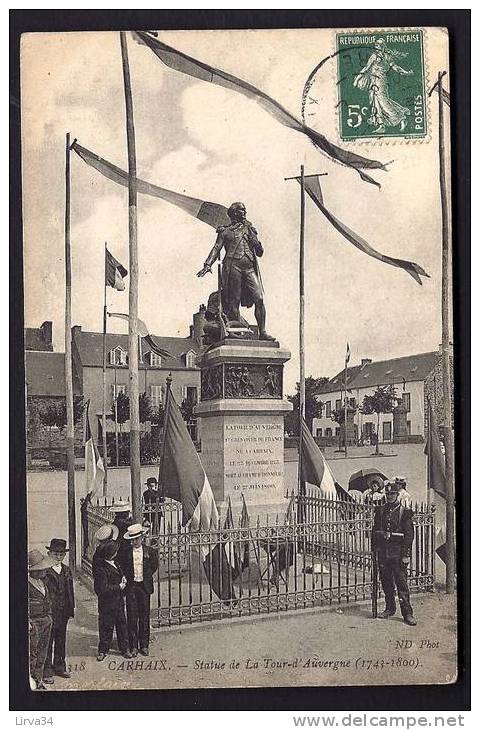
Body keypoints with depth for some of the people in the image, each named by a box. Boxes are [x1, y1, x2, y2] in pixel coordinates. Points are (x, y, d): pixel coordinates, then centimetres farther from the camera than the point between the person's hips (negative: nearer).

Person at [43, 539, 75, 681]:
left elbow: (70, 591, 12)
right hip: (49, 610, -5)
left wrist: (71, 609, 9)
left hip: (63, 611, 5)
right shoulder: (45, 571, -9)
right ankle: (47, 668, 9)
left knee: (61, 638, 13)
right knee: (48, 639, 0)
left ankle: (59, 667, 23)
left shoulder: (67, 571, 9)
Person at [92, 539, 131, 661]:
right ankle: (103, 650, 23)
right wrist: (119, 587, -17)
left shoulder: (115, 562, 1)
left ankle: (124, 648, 29)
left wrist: (123, 578, 3)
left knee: (122, 624, 16)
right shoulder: (101, 569, -25)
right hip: (107, 602, -8)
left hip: (118, 600, 8)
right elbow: (103, 588, -26)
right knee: (106, 626, 6)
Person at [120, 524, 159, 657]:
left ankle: (144, 645, 16)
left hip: (144, 586, 1)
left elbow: (154, 566, 11)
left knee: (144, 616, 6)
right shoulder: (126, 552, -2)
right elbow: (122, 568, 7)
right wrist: (127, 579, -2)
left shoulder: (149, 551, 0)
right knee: (132, 616, -1)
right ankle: (133, 646, 6)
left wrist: (147, 577, 6)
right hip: (131, 587, -1)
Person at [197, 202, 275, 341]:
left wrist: (253, 239, 4)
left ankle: (262, 332, -10)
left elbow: (260, 253, 21)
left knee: (259, 299, -11)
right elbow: (216, 248, 8)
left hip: (249, 267, 3)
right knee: (234, 301, -6)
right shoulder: (225, 231, 15)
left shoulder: (249, 229, 24)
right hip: (233, 265, -3)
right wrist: (208, 264, -6)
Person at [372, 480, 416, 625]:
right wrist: (374, 548, 9)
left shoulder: (404, 512, -3)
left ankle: (407, 613, 0)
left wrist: (406, 555, -11)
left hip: (398, 554, -4)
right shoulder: (380, 510, 9)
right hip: (383, 552, 4)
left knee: (401, 583, -4)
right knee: (386, 582, 12)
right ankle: (390, 608, 26)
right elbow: (375, 530, 14)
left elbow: (409, 535, -6)